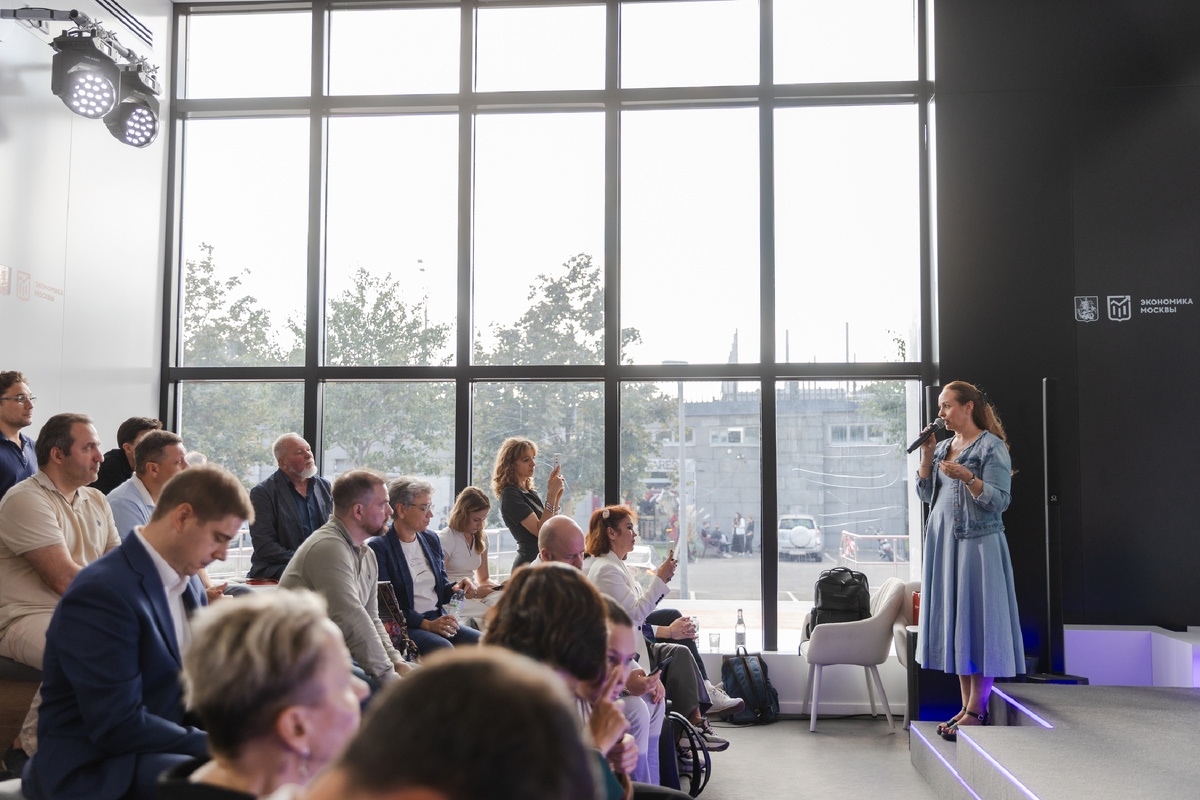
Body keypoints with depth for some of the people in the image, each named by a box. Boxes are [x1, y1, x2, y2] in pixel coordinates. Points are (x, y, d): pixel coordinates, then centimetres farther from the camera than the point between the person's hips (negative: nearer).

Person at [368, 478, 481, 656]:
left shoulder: (431, 539, 17)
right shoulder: (377, 547, -6)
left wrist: (457, 588, -2)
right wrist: (426, 624, -21)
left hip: (437, 620, 7)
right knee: (443, 648, -35)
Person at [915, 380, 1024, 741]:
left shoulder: (991, 446, -6)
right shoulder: (944, 447, 15)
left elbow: (999, 499, -12)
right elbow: (926, 493, 12)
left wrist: (967, 477, -26)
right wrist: (927, 454, 2)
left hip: (977, 542, -7)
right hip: (943, 541, 7)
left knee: (977, 621, -5)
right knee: (954, 621, 8)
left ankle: (977, 710, 0)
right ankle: (967, 705, 16)